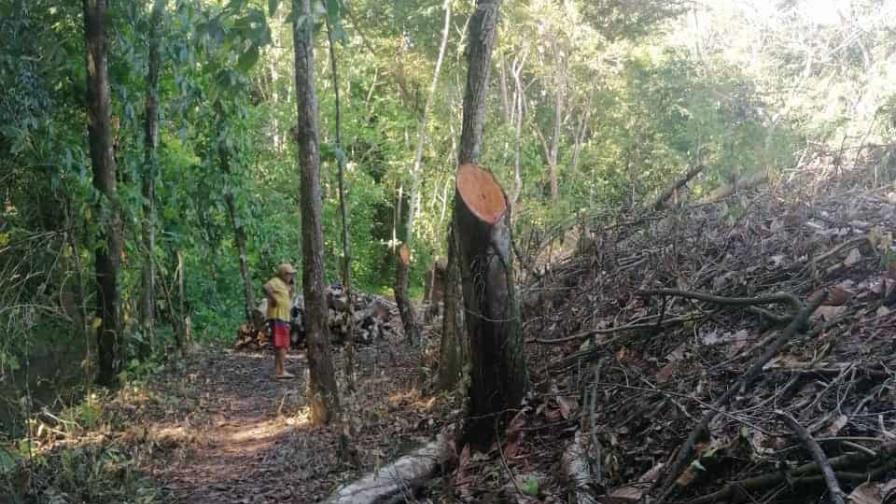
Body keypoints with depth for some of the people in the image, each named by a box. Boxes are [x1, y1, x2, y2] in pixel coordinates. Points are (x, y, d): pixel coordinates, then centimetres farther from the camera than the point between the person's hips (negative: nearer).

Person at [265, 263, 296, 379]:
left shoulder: (284, 284, 20)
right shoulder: (276, 281, -11)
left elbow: (288, 298, 27)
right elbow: (266, 288, -32)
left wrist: (292, 286, 16)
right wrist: (273, 299, -23)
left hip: (283, 318, 10)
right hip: (277, 317, -10)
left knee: (282, 346, 13)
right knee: (281, 345, -12)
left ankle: (277, 371, 17)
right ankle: (281, 371, -13)